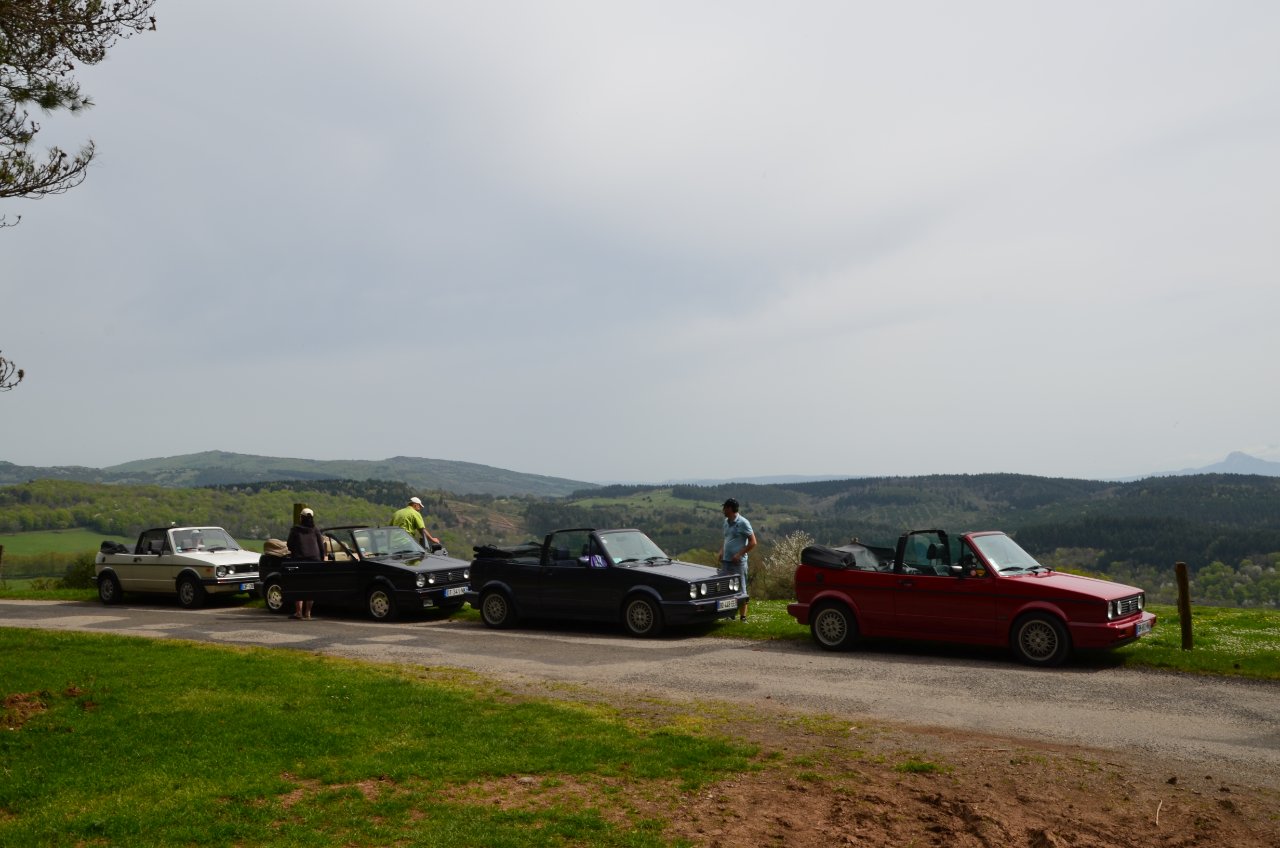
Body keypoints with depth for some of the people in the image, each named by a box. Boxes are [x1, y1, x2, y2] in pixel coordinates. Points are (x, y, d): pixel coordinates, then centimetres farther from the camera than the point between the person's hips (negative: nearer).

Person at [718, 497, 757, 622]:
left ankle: (743, 617, 3)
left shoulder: (743, 523, -10)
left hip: (738, 562, -8)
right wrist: (721, 551, 8)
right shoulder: (726, 522, 13)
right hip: (726, 561, 8)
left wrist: (739, 554, -16)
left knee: (740, 589, -2)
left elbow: (753, 542, -10)